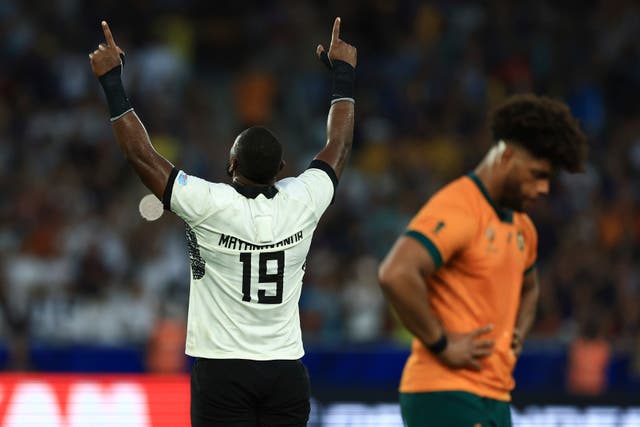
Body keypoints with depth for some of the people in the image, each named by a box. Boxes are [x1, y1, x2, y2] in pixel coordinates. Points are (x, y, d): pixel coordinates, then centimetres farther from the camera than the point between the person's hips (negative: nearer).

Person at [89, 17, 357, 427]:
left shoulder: (210, 206, -13)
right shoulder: (302, 202, -3)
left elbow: (142, 154, -6)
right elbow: (340, 145, 15)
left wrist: (112, 82, 1)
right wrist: (343, 74, 27)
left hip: (222, 369, -3)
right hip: (286, 370, 3)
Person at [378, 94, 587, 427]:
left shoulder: (521, 228, 18)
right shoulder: (456, 210, -13)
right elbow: (395, 274, -28)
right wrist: (442, 343, -20)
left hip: (494, 399, 10)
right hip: (446, 396, -10)